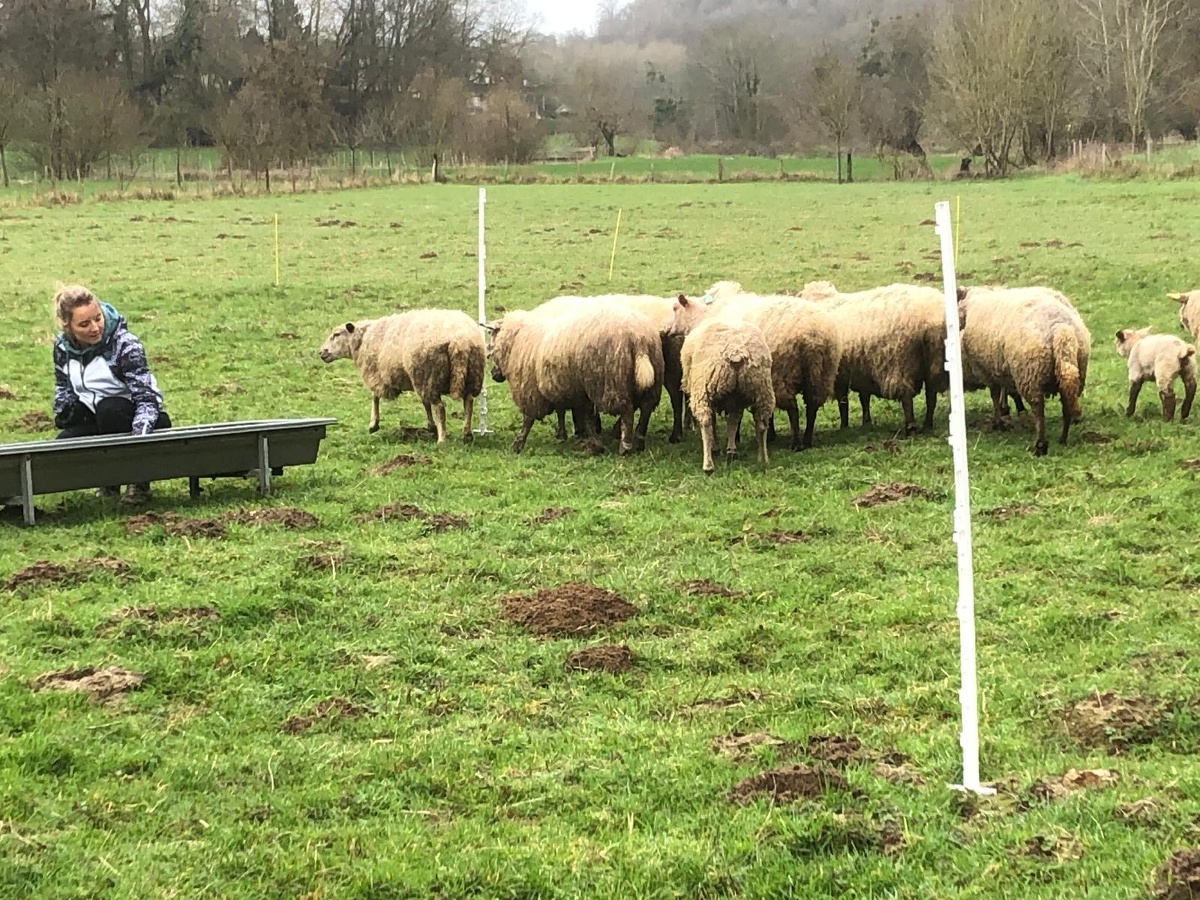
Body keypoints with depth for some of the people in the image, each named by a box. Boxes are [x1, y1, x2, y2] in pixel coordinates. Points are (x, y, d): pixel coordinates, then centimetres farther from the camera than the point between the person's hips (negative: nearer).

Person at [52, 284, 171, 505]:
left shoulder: (125, 344, -20)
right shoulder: (62, 347, -4)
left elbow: (146, 397, -26)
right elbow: (63, 388, 15)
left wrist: (139, 434, -43)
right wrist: (63, 417, -5)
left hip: (133, 419, -4)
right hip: (94, 420, 4)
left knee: (108, 408, -37)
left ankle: (138, 482, -21)